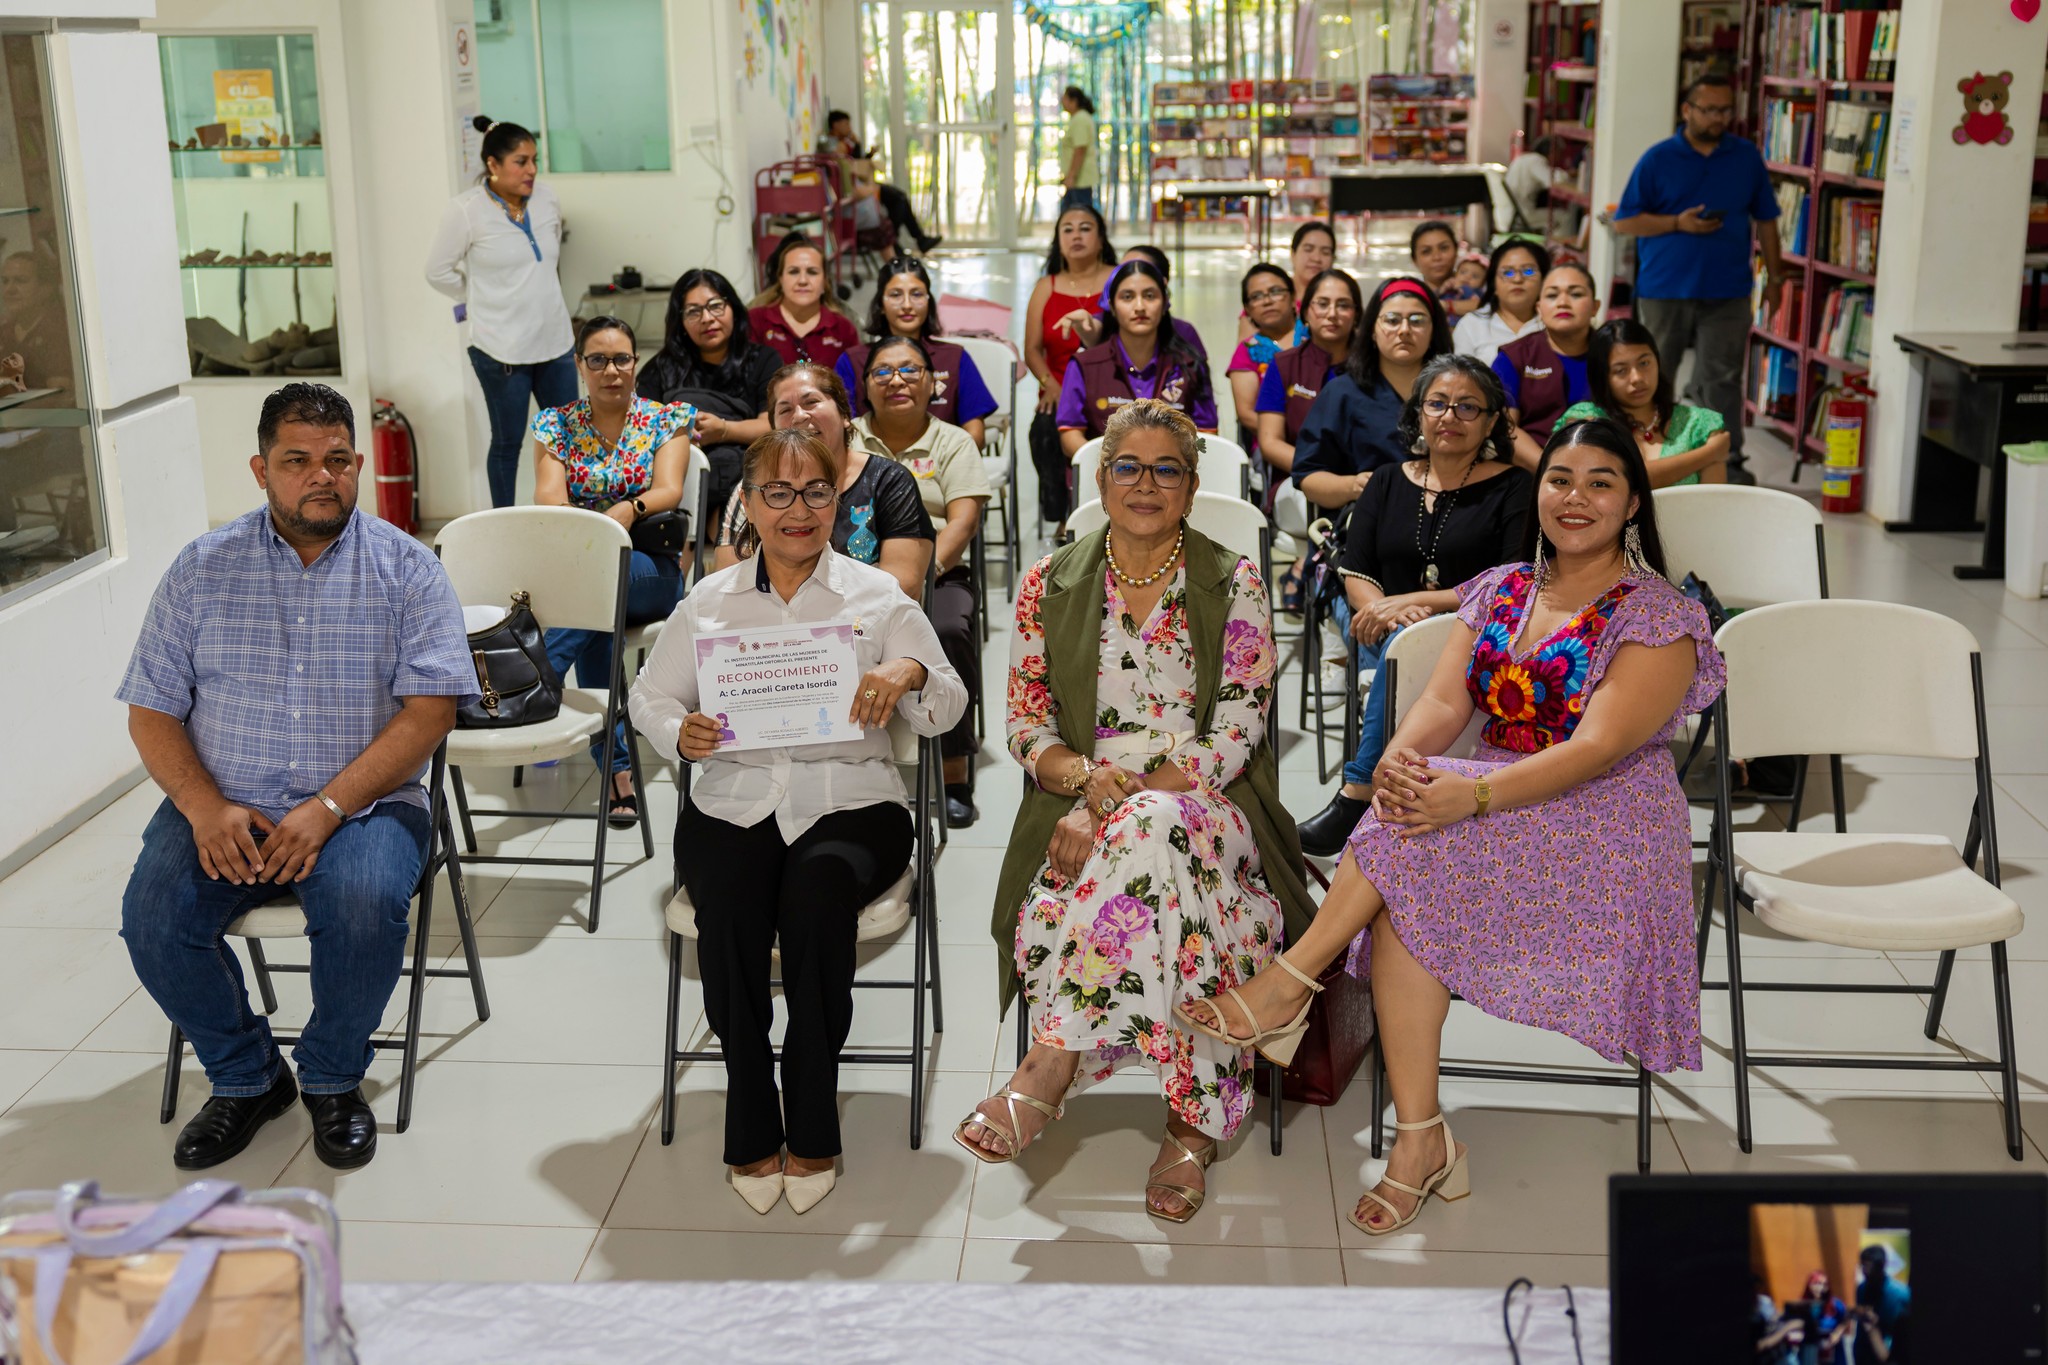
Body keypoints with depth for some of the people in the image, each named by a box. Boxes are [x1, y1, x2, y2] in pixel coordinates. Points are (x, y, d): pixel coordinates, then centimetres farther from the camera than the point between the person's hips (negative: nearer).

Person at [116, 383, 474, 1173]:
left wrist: (329, 807, -20)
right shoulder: (201, 569, 6)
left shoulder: (406, 569, 0)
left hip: (362, 805, -2)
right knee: (152, 917, -23)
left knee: (364, 906, -32)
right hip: (222, 807, 2)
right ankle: (245, 1079, 4)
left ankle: (332, 1079, -2)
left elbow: (431, 708, -9)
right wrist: (204, 806, -14)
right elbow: (151, 709, 5)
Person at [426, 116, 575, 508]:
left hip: (555, 340, 5)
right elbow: (438, 270, -1)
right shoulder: (467, 210, -10)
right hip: (502, 347, -5)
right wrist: (481, 299, 4)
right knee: (507, 442, 5)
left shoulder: (547, 200, 4)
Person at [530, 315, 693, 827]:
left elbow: (668, 492, -8)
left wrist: (629, 508, -31)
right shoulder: (557, 424, 11)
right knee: (591, 608, -34)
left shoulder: (667, 419, 7)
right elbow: (548, 494, -5)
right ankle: (617, 768, -32)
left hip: (650, 568, -1)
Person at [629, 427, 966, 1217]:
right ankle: (750, 1127, -15)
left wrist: (911, 672, -18)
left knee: (818, 889, -35)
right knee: (727, 903, -31)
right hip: (734, 799, 2)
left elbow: (947, 711, 6)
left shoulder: (876, 596, 8)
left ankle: (811, 1128, -19)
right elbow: (648, 696, 16)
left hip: (849, 800, -1)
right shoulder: (708, 602, 13)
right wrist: (680, 732, -8)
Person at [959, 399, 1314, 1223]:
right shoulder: (1049, 585, 12)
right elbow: (1026, 726, 11)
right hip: (1085, 816, 2)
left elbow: (1234, 735, -4)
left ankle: (1051, 1063, -41)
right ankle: (1195, 1124, -33)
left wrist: (1121, 800, -17)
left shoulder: (1233, 586, 5)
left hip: (1208, 810, -2)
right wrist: (1085, 776, -14)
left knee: (1151, 825, -40)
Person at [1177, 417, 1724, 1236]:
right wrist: (1399, 759, -22)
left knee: (1416, 838, -31)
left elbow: (1599, 747, -18)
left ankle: (1289, 986, -21)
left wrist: (1474, 795, -33)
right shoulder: (1498, 591, 15)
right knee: (1405, 893, -30)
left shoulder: (1659, 617, -4)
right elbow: (1442, 703, 3)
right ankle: (1420, 1141, -28)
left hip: (1602, 826, -4)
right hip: (1492, 810, 5)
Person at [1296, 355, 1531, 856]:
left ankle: (1357, 793, -35)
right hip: (1391, 630, 4)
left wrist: (1416, 601, -17)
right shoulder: (1388, 486, 16)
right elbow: (1353, 570, 6)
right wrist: (1379, 608, -18)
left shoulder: (1514, 489, 3)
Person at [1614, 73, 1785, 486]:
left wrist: (1775, 272, 9)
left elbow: (1765, 219, 14)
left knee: (1721, 379, -2)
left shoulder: (1747, 157, 8)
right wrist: (1678, 223, -14)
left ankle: (1727, 462, 0)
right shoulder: (1658, 159, 0)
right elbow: (1624, 222, -2)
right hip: (1664, 290, -1)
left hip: (1727, 292, 1)